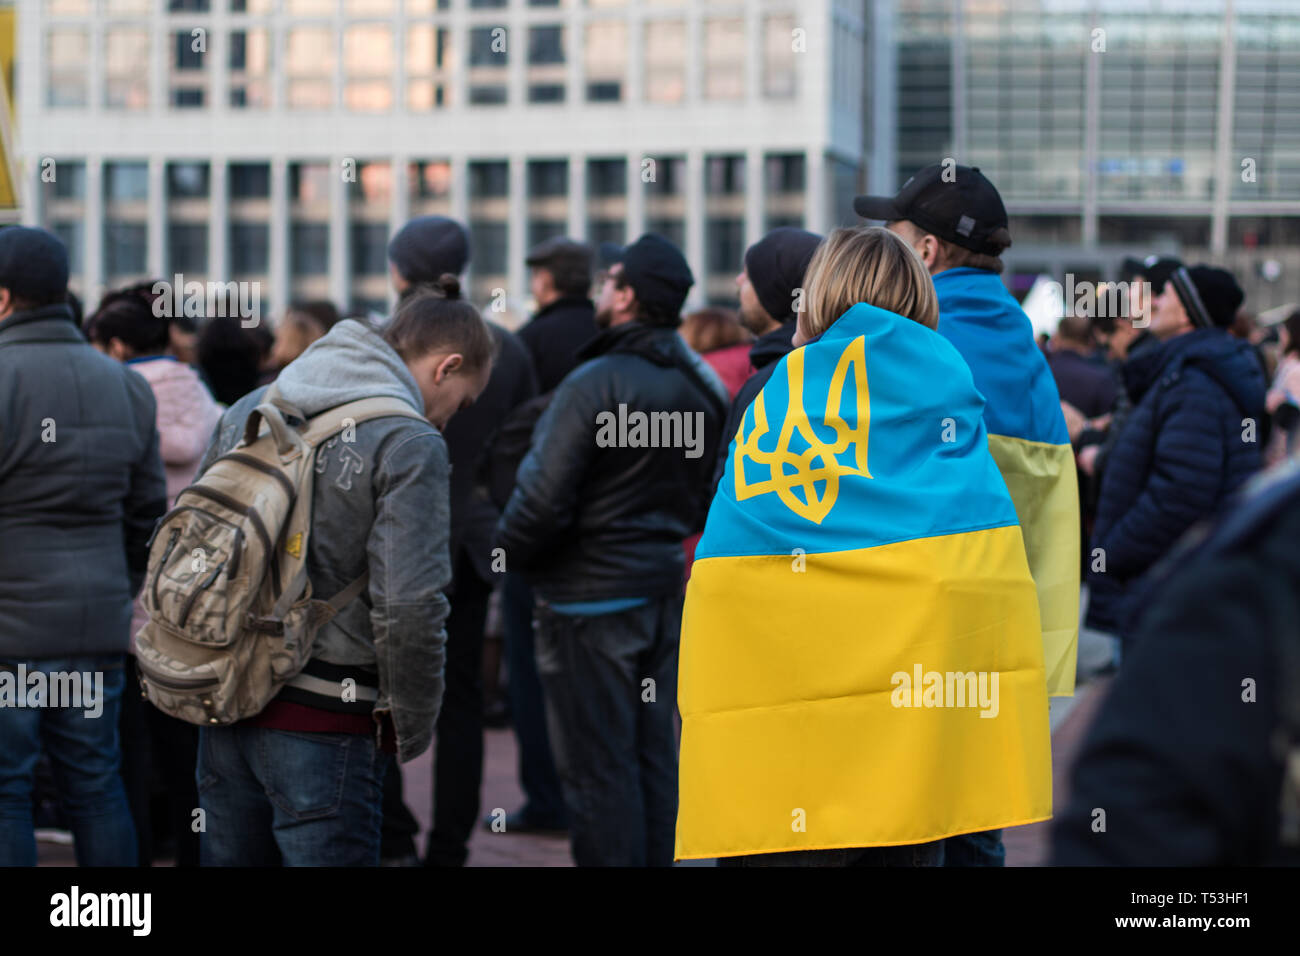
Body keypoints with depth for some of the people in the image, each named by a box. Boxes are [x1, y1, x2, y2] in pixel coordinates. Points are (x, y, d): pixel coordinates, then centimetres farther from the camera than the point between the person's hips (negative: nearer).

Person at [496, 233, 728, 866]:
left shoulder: (594, 383, -18)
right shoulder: (698, 387, 6)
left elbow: (543, 499, -19)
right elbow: (704, 493, 14)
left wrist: (508, 551, -1)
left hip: (590, 599, -8)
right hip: (665, 593, 8)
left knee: (597, 767, -2)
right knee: (654, 757, 14)